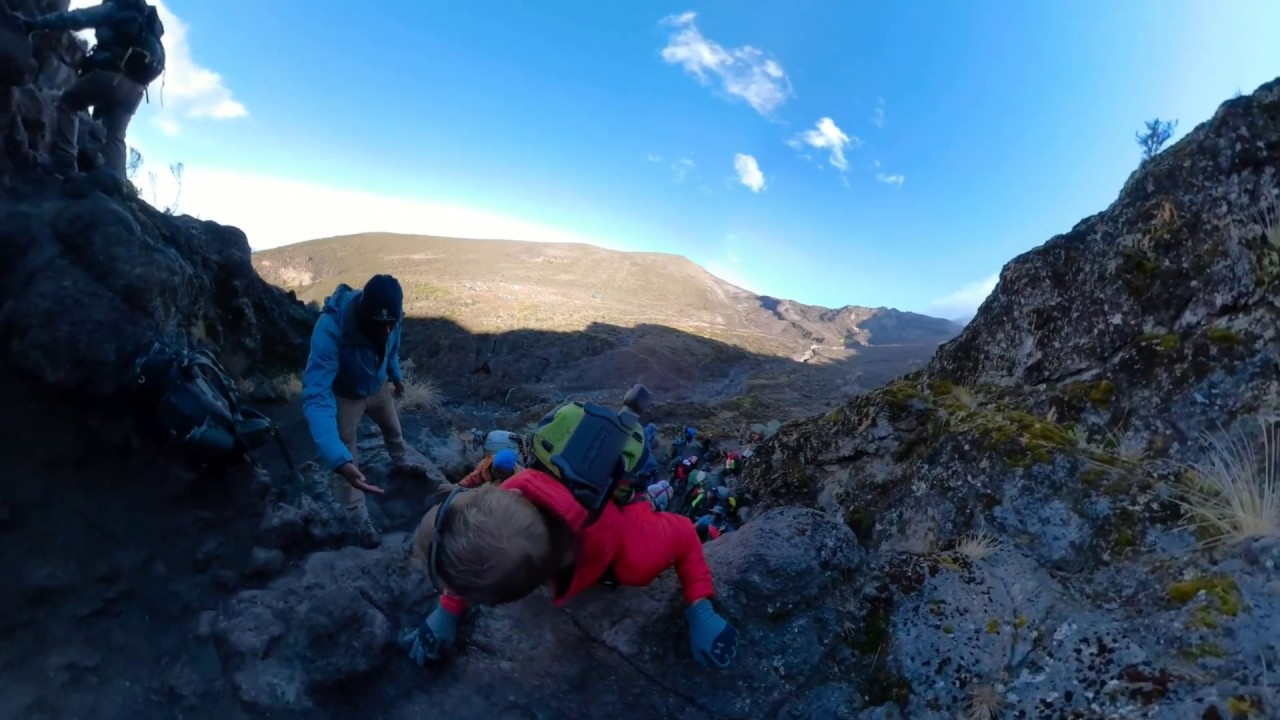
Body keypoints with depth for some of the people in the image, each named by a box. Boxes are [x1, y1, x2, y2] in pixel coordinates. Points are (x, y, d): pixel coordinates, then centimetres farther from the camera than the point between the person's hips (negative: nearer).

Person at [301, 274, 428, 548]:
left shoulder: (390, 318, -29)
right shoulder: (331, 327, -45)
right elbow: (316, 396, -51)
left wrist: (396, 376, 15)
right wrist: (339, 460, -61)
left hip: (377, 386, 5)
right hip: (343, 395, -4)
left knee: (393, 428, 28)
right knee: (346, 461, 5)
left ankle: (401, 461, 60)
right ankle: (358, 516, 29)